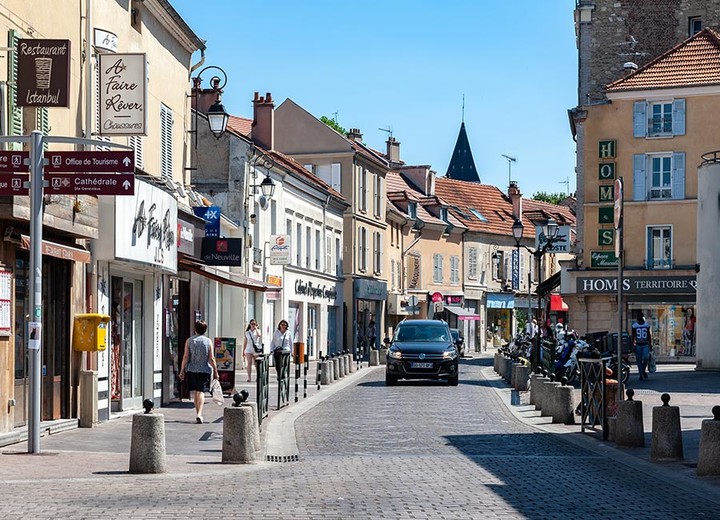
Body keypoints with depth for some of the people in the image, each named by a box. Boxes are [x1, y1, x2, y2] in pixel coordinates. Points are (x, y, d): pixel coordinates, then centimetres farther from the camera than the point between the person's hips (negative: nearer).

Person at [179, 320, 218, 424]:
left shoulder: (189, 341, 0)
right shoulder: (208, 341, -1)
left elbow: (186, 357, -3)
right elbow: (211, 359, -3)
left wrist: (182, 370, 2)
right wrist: (215, 371, 4)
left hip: (192, 370, 1)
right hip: (204, 370, -1)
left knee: (194, 392, 14)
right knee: (201, 392, -3)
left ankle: (198, 413, 23)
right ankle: (199, 414, -18)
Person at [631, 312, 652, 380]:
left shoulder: (647, 325, 6)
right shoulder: (634, 326, 3)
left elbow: (649, 335, 9)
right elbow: (633, 336, 6)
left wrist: (650, 344, 6)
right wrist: (633, 345, -1)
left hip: (645, 344, 0)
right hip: (638, 345, 0)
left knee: (645, 358, -16)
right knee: (639, 360, 1)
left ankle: (644, 370, 8)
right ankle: (641, 374, 9)